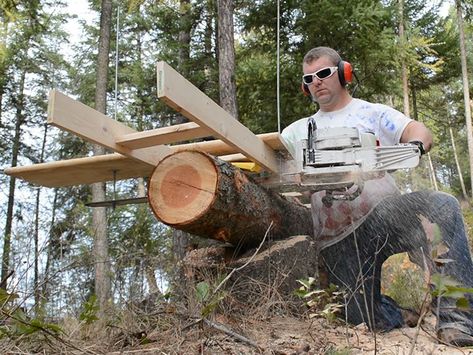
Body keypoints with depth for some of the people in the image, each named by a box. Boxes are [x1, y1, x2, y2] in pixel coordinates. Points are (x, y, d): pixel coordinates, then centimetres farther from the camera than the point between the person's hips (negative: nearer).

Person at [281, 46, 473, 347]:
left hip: (384, 214, -1)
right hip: (337, 240, 1)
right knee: (372, 322, -8)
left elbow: (420, 132, -2)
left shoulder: (372, 113, 13)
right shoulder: (299, 131, 20)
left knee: (441, 206, -32)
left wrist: (415, 145, -26)